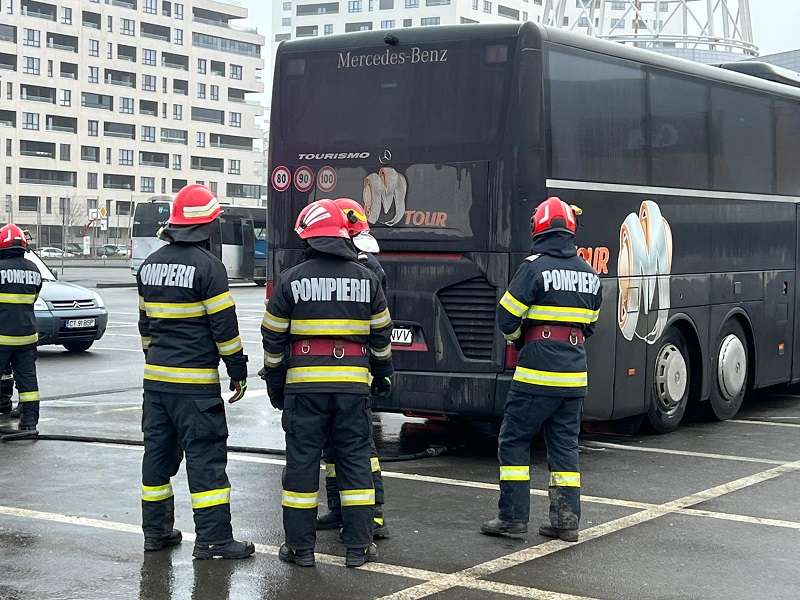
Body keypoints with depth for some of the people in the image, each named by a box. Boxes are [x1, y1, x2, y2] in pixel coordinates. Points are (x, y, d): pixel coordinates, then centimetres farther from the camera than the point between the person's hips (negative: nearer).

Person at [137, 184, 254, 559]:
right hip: (196, 381, -7)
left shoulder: (150, 265, 11)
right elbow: (224, 324, -12)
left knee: (158, 451, 13)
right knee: (205, 457, -4)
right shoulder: (207, 265, -12)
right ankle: (213, 538, -3)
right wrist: (238, 370, -4)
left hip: (156, 376, 7)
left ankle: (156, 530, 20)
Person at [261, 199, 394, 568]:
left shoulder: (292, 280, -2)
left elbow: (274, 337, 2)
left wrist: (274, 383, 13)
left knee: (302, 461, 5)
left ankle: (300, 546, 9)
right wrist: (382, 374, 26)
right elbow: (381, 334, 12)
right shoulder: (366, 279, 5)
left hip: (304, 384, -2)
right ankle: (358, 546, 9)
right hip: (353, 384, 2)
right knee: (355, 460, 7)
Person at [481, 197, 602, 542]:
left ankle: (513, 516, 3)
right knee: (565, 445, 12)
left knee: (514, 439, 4)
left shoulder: (535, 267, -10)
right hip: (574, 375, 6)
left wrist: (518, 339, 11)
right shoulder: (589, 274, 10)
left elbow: (507, 318, -9)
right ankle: (566, 521, 11)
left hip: (537, 374, -6)